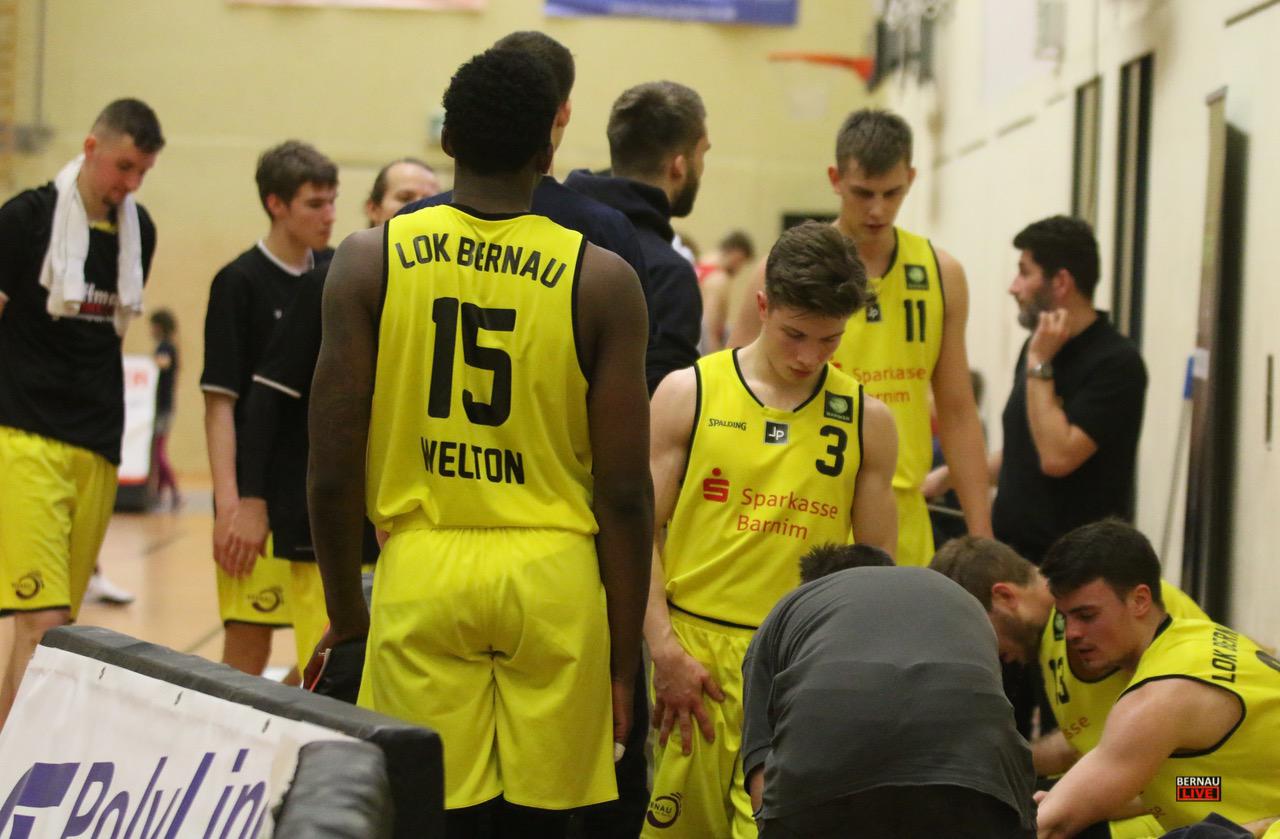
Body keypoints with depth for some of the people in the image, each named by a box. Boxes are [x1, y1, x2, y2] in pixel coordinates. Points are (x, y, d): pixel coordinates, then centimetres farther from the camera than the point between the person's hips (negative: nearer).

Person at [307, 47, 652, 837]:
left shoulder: (370, 260, -1)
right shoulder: (602, 280, -2)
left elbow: (333, 474, -1)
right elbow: (625, 494, -3)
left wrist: (345, 613, 11)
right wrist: (623, 655, 6)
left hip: (422, 573, 0)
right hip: (554, 578, 0)